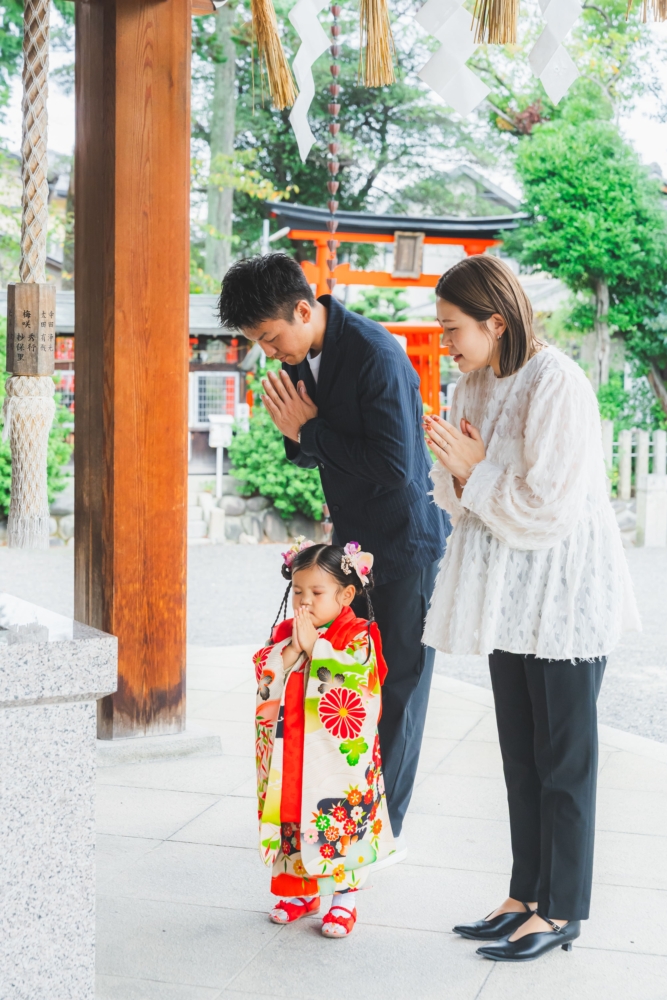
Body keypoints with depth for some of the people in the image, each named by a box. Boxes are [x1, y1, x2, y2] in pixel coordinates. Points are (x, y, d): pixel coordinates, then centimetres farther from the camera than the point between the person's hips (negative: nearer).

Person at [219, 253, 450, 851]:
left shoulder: (376, 355, -25)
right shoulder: (299, 356, 1)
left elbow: (394, 468, -29)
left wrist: (312, 429, -21)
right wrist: (296, 435, -12)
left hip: (406, 541, -8)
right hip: (352, 538, 8)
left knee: (399, 683, 2)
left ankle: (386, 826, 12)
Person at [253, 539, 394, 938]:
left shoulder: (358, 637, -8)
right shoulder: (284, 634, 7)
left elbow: (351, 684, -22)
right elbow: (266, 680, -2)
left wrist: (315, 647, -19)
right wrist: (292, 649, -16)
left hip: (339, 755, -5)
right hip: (291, 753, 5)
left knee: (342, 823, -1)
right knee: (293, 818, 12)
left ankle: (345, 898, 13)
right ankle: (301, 890, 29)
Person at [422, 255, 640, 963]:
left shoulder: (557, 384, -17)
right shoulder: (472, 387, 8)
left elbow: (547, 507, -21)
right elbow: (462, 503, 11)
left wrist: (476, 470, -14)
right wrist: (457, 472, -9)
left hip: (563, 597, -8)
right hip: (510, 593, 8)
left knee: (563, 757, 2)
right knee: (520, 753, 14)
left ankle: (560, 911, 14)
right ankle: (526, 896, 25)